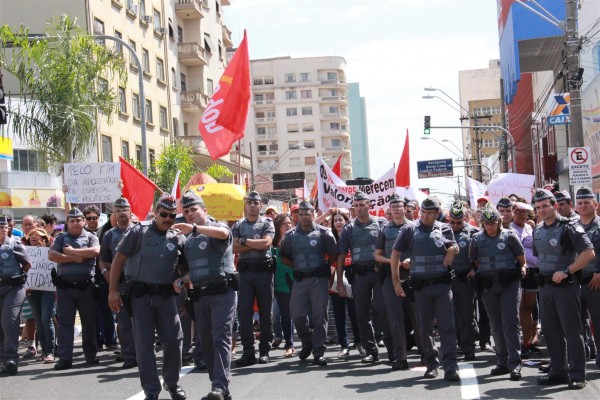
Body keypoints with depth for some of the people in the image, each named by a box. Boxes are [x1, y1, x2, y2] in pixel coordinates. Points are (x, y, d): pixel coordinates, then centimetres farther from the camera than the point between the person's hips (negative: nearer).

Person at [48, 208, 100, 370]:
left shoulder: (90, 237, 7)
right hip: (65, 287, 0)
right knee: (65, 323, -2)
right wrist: (74, 258, -12)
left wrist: (71, 251, -10)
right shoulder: (61, 238, 10)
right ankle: (64, 358, -2)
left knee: (89, 322, 7)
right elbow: (52, 255, -5)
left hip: (85, 286, 0)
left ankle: (91, 355, 18)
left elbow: (95, 251, -14)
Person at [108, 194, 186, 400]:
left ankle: (172, 383, 22)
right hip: (140, 295, -3)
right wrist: (113, 290, -7)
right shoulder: (139, 232, -5)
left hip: (166, 295, 3)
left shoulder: (179, 239, 5)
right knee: (144, 344, 1)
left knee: (174, 340, 2)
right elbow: (118, 260, -3)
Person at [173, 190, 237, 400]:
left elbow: (222, 233, -27)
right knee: (206, 343, 7)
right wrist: (181, 280, 4)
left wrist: (194, 227, -37)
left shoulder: (218, 226, -1)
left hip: (222, 292, -7)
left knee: (221, 339, -13)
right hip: (199, 296, 7)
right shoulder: (187, 239, 18)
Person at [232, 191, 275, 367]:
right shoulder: (238, 225, 11)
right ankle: (248, 352, -1)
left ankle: (264, 351, 9)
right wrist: (256, 245, -9)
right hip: (245, 271, 1)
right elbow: (234, 248, -3)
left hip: (264, 270, -1)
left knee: (265, 312, 3)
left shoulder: (266, 223, 6)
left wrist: (244, 241, -5)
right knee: (244, 312, -4)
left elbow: (266, 243, -11)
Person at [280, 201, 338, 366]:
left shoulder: (323, 233, -1)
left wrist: (324, 266, 0)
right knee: (297, 315, 0)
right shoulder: (290, 235, 7)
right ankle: (307, 343, 25)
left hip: (319, 279, -3)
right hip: (299, 279, 3)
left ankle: (318, 352, 2)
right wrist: (296, 266, 6)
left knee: (319, 315, -3)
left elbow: (334, 255, 3)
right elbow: (284, 256, 15)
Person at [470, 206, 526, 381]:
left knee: (510, 324, -10)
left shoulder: (509, 236, -2)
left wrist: (518, 272, 12)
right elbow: (474, 261, 16)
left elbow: (521, 259, 7)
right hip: (488, 287, 3)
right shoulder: (477, 239, 5)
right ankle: (502, 363, 17)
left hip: (509, 284, -3)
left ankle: (515, 364, -10)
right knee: (496, 326, 8)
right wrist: (478, 274, 10)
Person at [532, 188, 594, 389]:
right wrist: (545, 273, 14)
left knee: (572, 331, -4)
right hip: (545, 286, 7)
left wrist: (566, 271, -20)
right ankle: (558, 371, 21)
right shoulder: (538, 230, 10)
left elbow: (589, 253, -18)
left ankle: (577, 376, 1)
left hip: (565, 285, -7)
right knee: (551, 331, 12)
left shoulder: (569, 227, -12)